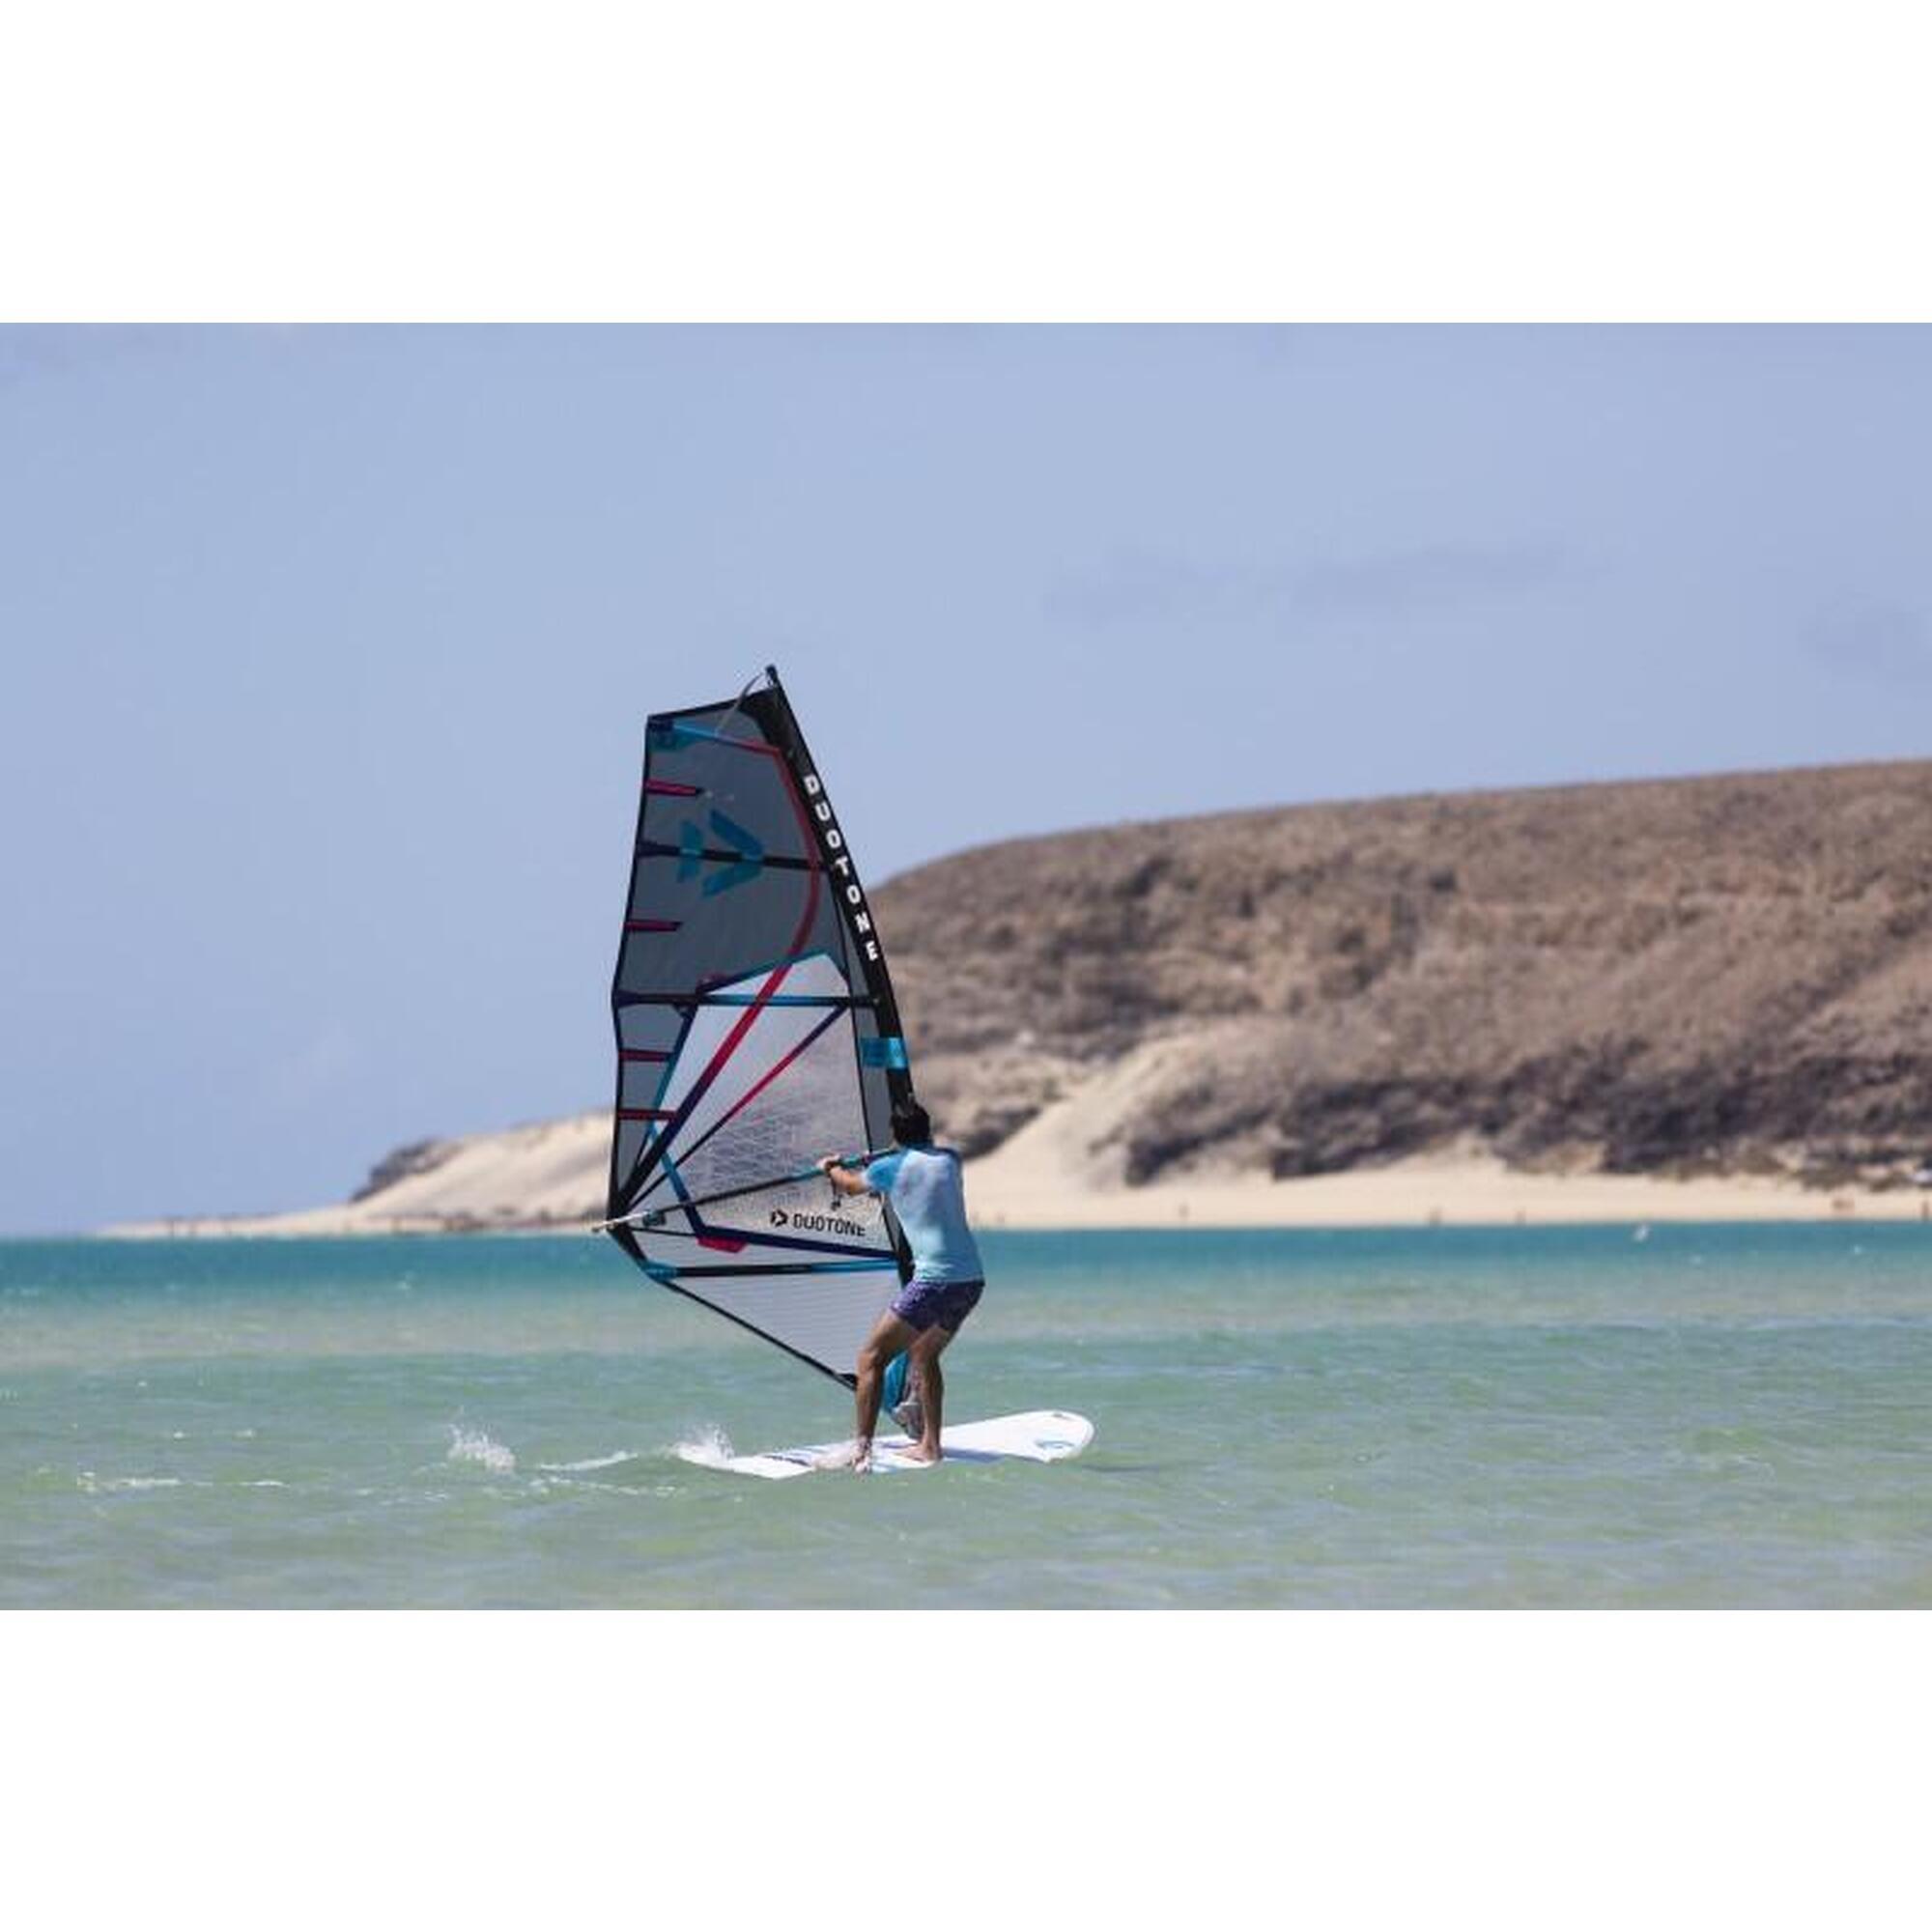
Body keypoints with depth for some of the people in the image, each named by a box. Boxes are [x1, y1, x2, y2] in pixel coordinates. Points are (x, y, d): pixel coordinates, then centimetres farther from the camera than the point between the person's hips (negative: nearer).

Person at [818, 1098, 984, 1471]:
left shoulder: (890, 1167, 0)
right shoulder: (949, 1160, 13)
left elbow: (851, 1186, 22)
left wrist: (831, 1168, 46)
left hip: (935, 1282, -6)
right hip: (973, 1280, 6)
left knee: (871, 1358, -1)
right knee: (924, 1354, 27)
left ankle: (862, 1450, -12)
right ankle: (930, 1446, 24)